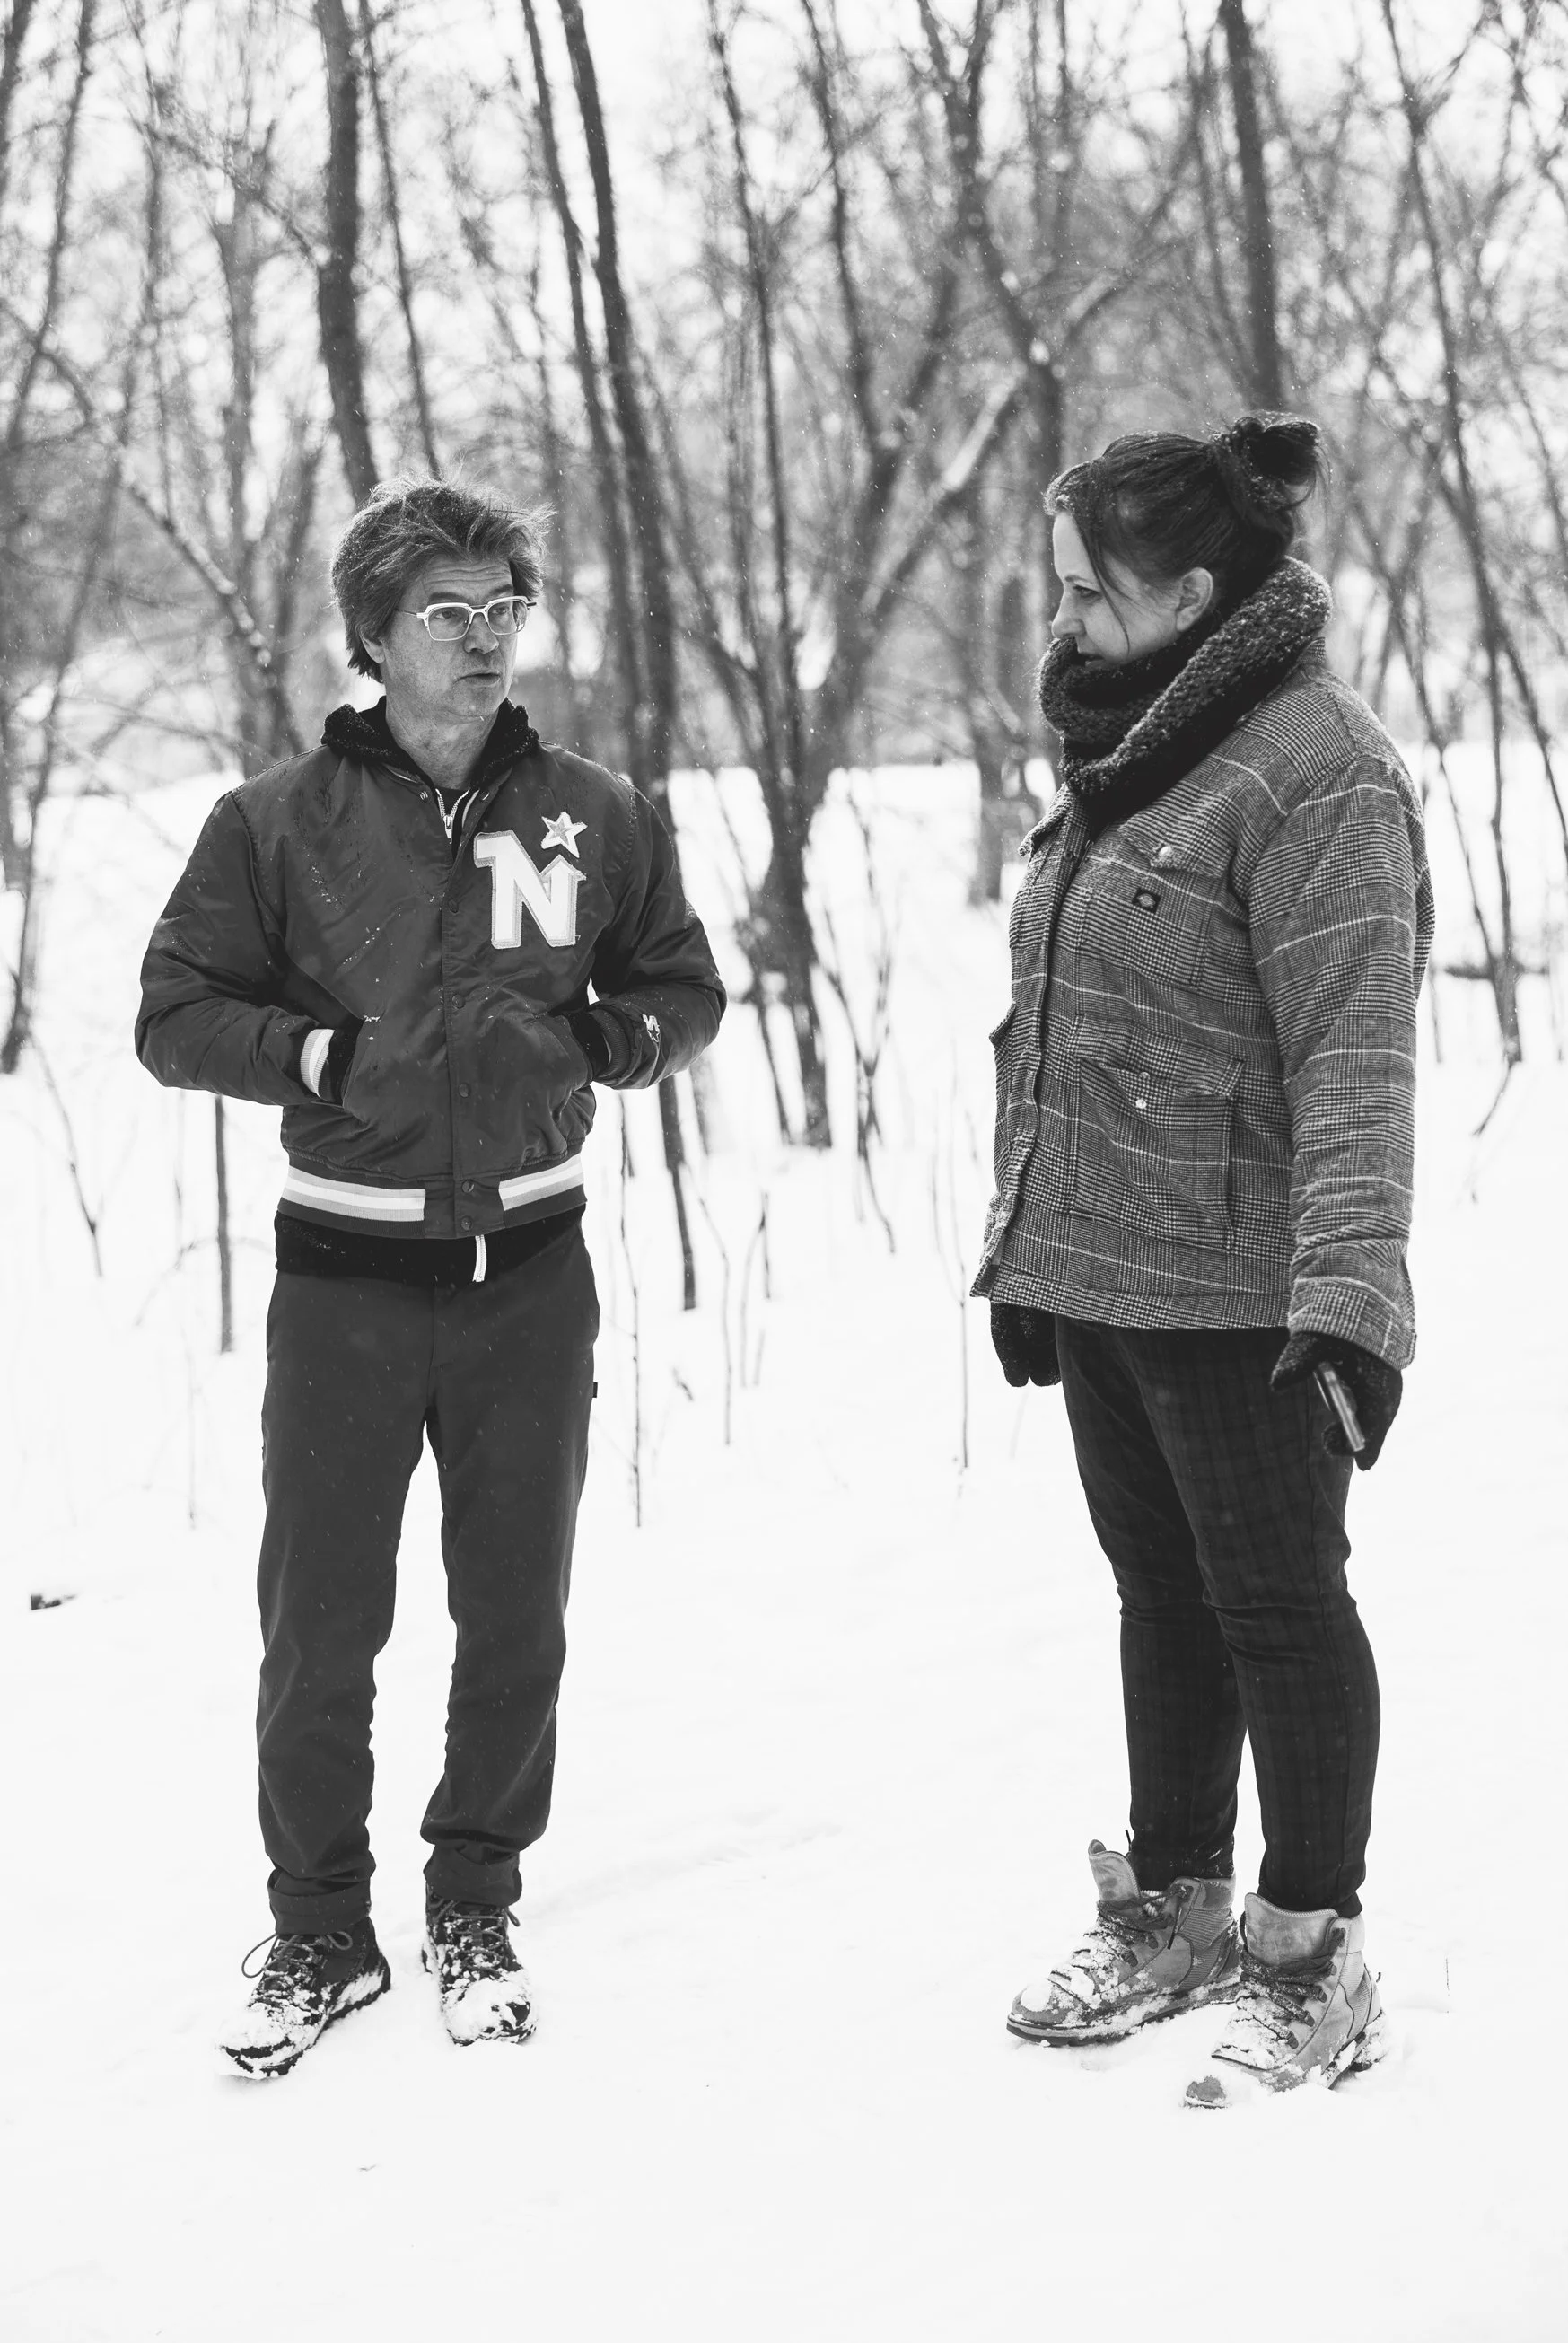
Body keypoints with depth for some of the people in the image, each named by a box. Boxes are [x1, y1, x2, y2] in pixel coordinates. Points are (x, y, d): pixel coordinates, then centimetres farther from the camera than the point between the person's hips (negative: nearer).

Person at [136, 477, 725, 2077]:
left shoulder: (593, 817, 3)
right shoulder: (277, 823, -2)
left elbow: (687, 996, 12)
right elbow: (176, 1015, 1)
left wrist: (595, 1040, -8)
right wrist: (330, 1055, -12)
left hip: (529, 1267, 2)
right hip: (346, 1272, -2)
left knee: (516, 1618, 10)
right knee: (319, 1628, 1)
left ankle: (476, 1908, 27)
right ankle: (319, 1931, 17)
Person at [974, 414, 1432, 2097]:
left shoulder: (1313, 769, -16)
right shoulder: (1119, 763, 13)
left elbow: (1354, 1054, -23)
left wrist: (1351, 1292, -29)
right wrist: (1020, 1251, 20)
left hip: (1238, 1292, -8)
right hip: (1092, 1270, 8)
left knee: (1277, 1604, 3)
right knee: (1161, 1594, 17)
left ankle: (1311, 1954, 14)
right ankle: (1176, 1910, 30)